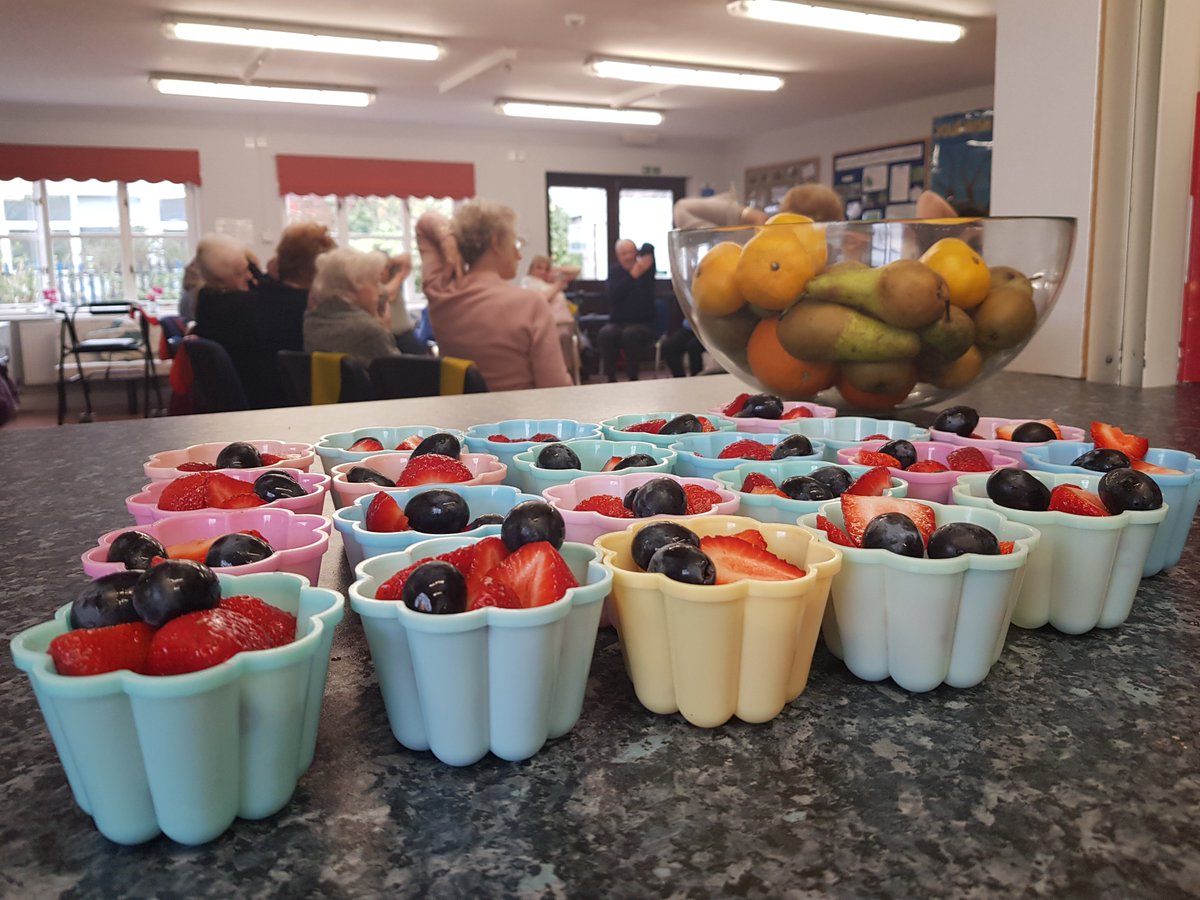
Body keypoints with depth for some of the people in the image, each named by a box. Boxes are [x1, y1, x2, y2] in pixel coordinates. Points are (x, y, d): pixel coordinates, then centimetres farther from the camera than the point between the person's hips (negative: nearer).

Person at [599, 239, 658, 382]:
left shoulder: (645, 268, 2)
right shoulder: (614, 270, 8)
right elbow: (612, 294, -12)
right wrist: (632, 276, -19)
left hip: (644, 324, -2)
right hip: (618, 323, 2)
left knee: (630, 333, -36)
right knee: (606, 333, -31)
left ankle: (633, 380, -29)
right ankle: (611, 379, -25)